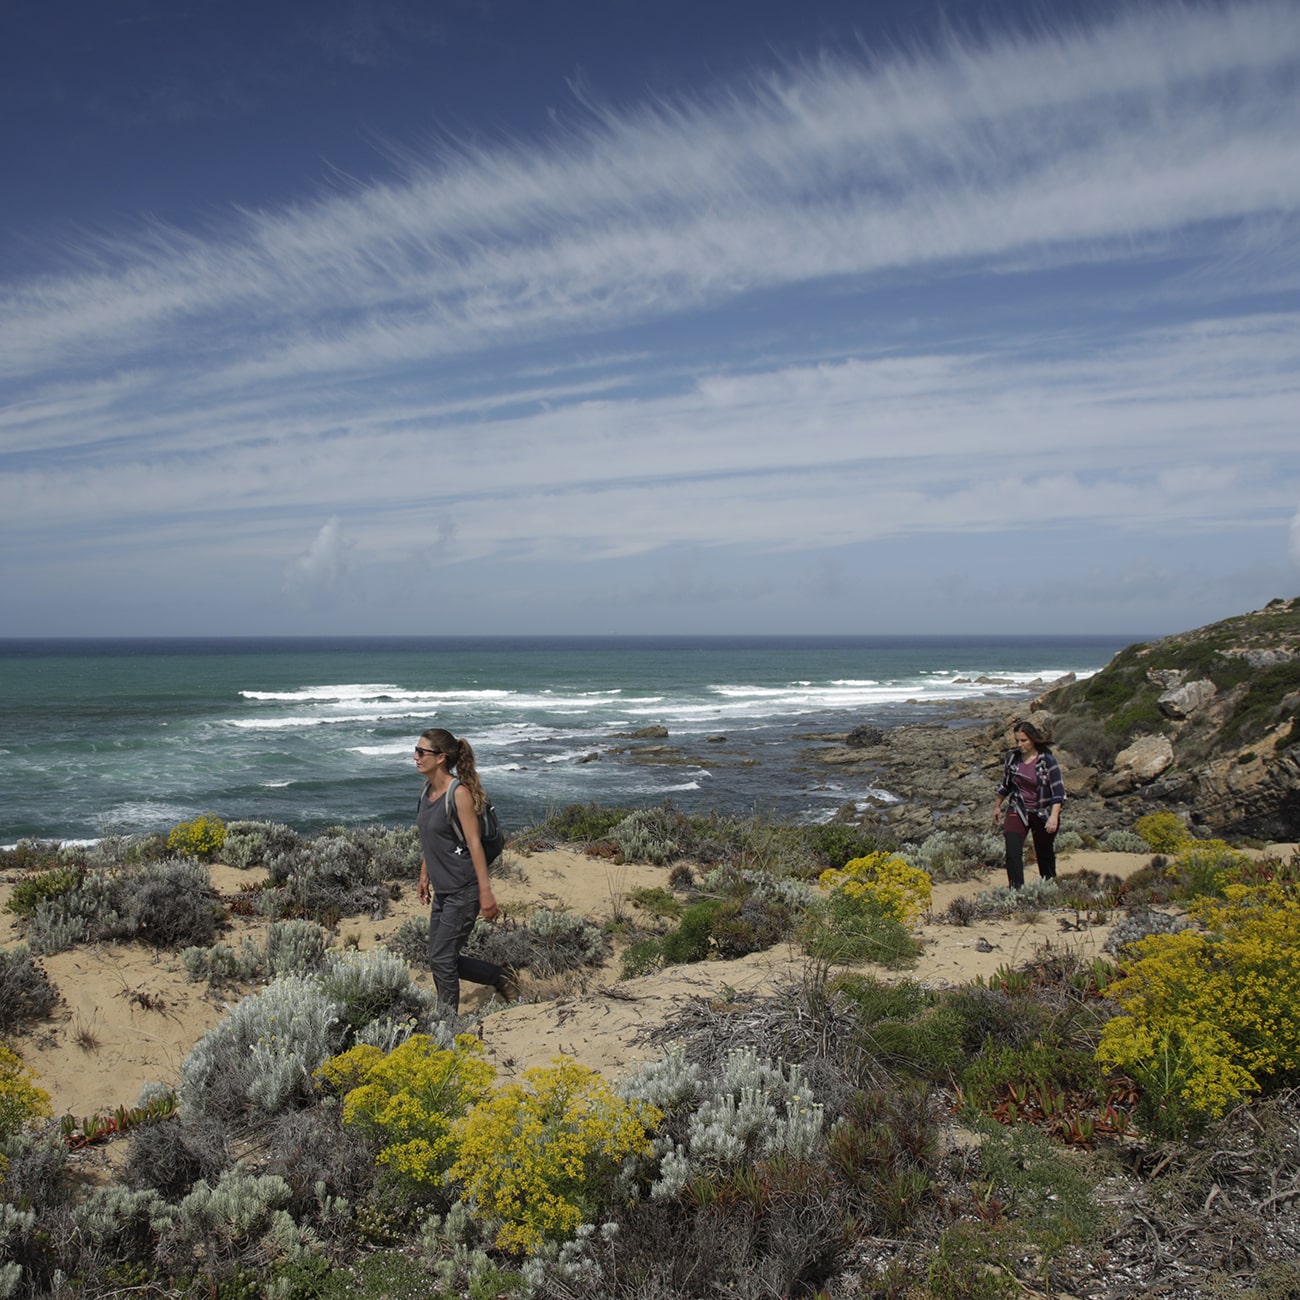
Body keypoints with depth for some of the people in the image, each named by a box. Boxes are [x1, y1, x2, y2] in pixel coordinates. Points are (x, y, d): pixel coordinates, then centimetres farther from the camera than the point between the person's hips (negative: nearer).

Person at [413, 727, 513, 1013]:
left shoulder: (459, 793, -18)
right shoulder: (428, 790, 6)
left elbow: (474, 843, -18)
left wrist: (486, 892, -18)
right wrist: (424, 875, 21)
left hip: (464, 891, -9)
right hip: (442, 890, 9)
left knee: (442, 959, -4)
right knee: (442, 959, 12)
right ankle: (500, 977, 30)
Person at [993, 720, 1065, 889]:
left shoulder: (1047, 760, -16)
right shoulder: (1012, 758, -2)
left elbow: (1058, 791, -19)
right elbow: (1005, 784, 14)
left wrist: (1054, 816, -29)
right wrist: (998, 807, 22)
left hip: (1042, 814, -3)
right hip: (1018, 811, 3)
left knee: (1045, 853, 14)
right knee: (1012, 853, -14)